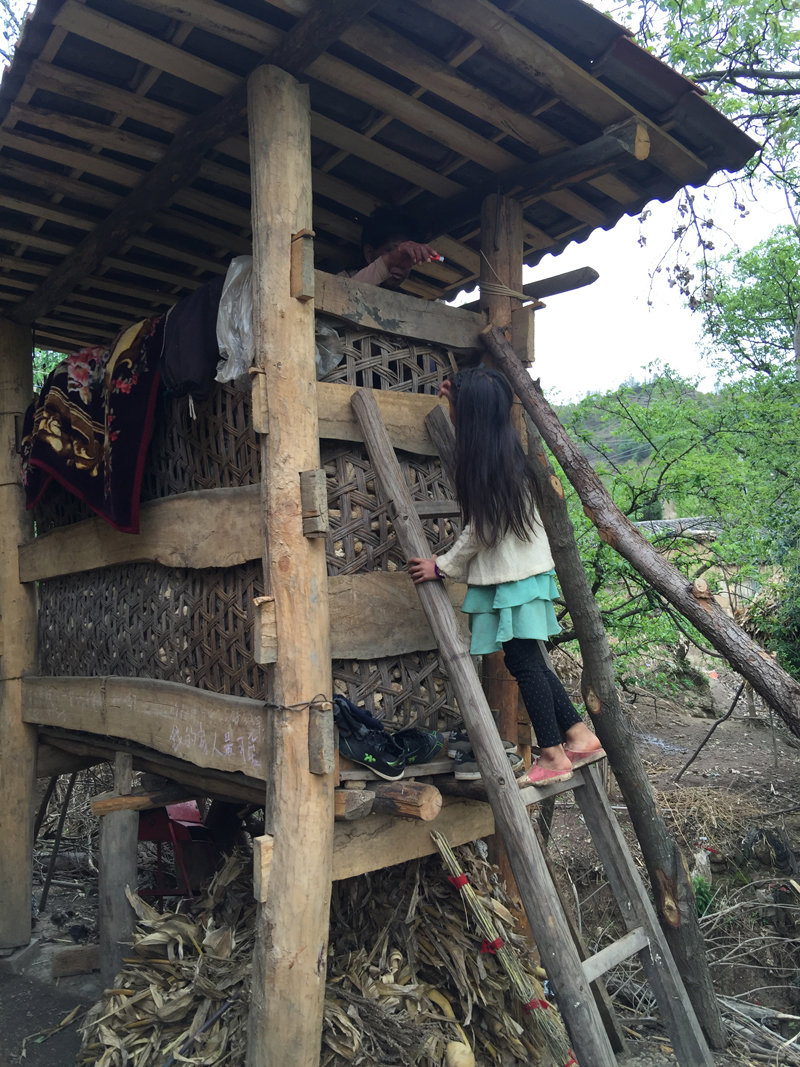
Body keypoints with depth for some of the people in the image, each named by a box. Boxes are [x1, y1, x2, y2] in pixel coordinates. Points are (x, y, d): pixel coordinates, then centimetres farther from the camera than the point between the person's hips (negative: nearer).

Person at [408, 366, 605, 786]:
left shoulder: (488, 460, -19)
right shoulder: (503, 447, 9)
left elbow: (481, 530, -16)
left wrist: (442, 566, -7)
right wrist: (458, 407, 26)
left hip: (512, 576, -10)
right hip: (520, 569, 10)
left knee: (524, 663, -1)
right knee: (528, 661, 14)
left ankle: (553, 756, 10)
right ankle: (579, 736, 21)